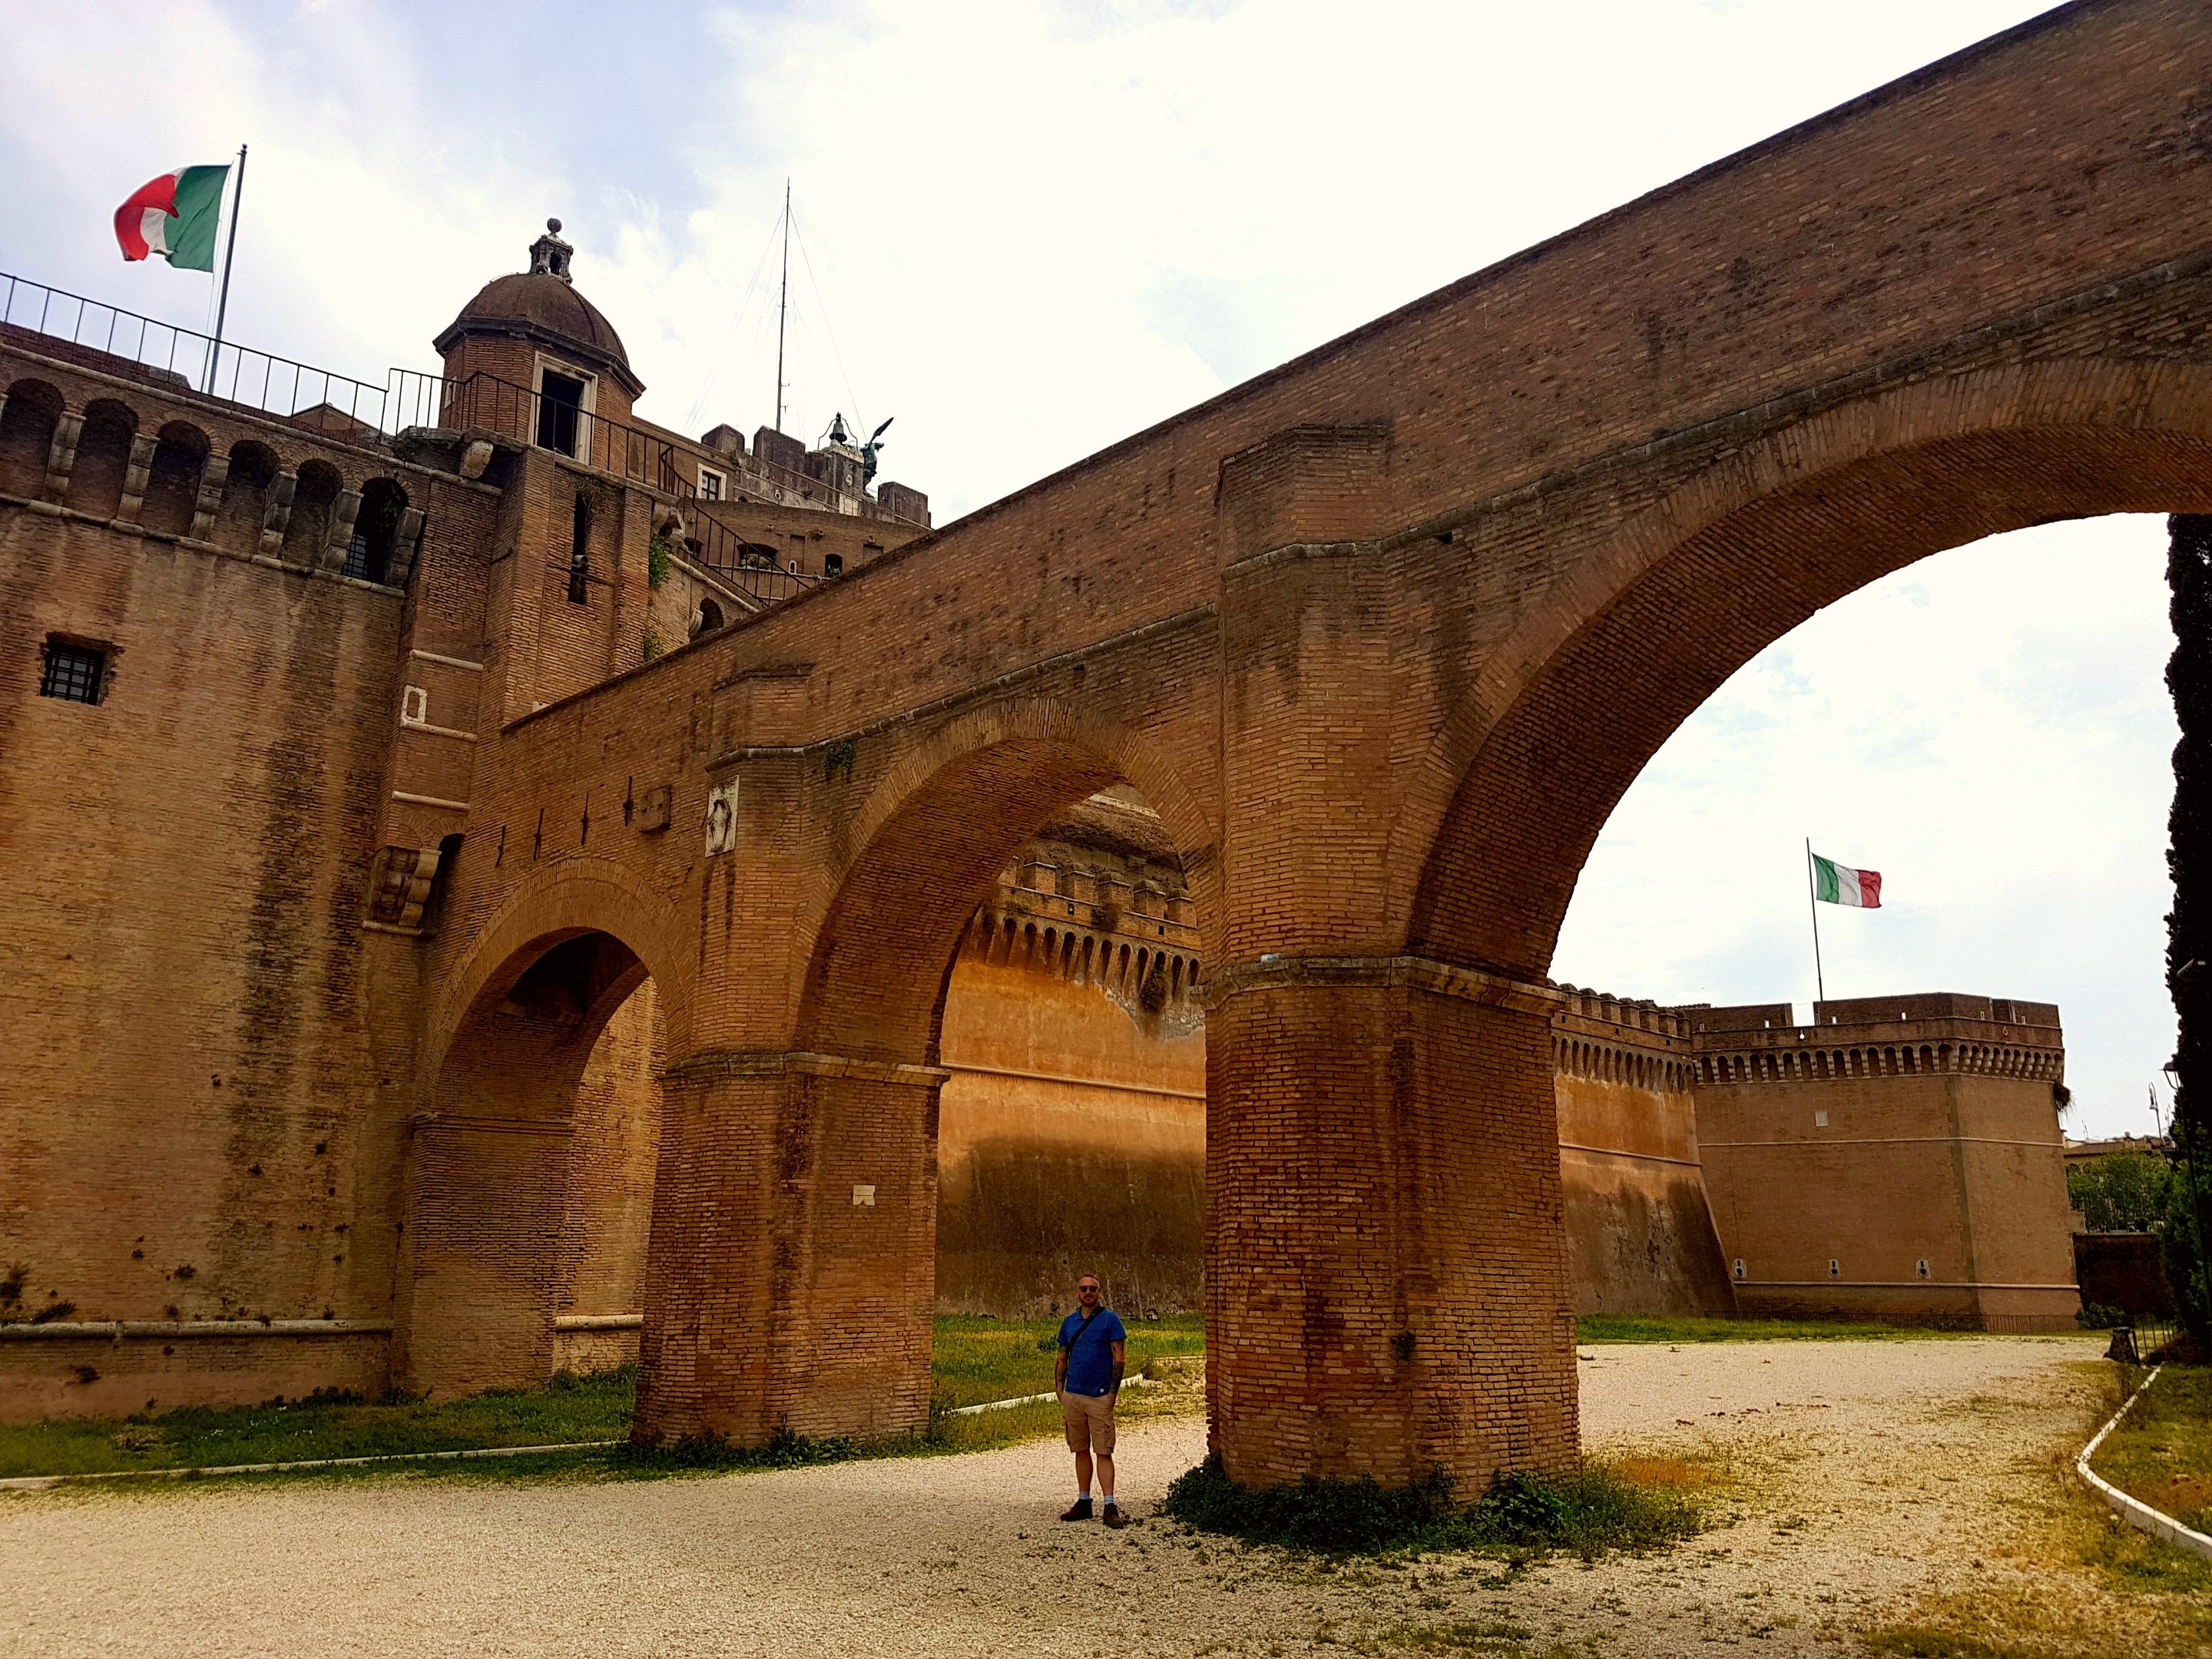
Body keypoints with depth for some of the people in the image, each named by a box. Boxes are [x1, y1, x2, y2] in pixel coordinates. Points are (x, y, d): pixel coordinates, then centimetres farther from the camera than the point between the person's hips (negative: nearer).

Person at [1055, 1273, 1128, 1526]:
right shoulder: (1069, 1322, 11)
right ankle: (1083, 1502, 18)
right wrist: (1060, 1394, 8)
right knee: (1081, 1450, 10)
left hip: (1100, 1397, -5)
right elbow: (1062, 1360, 16)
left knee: (1103, 1452, -6)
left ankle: (1110, 1506, -6)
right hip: (1073, 1396, 5)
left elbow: (1120, 1358, -5)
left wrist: (1112, 1394, -11)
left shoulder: (1110, 1319, -3)